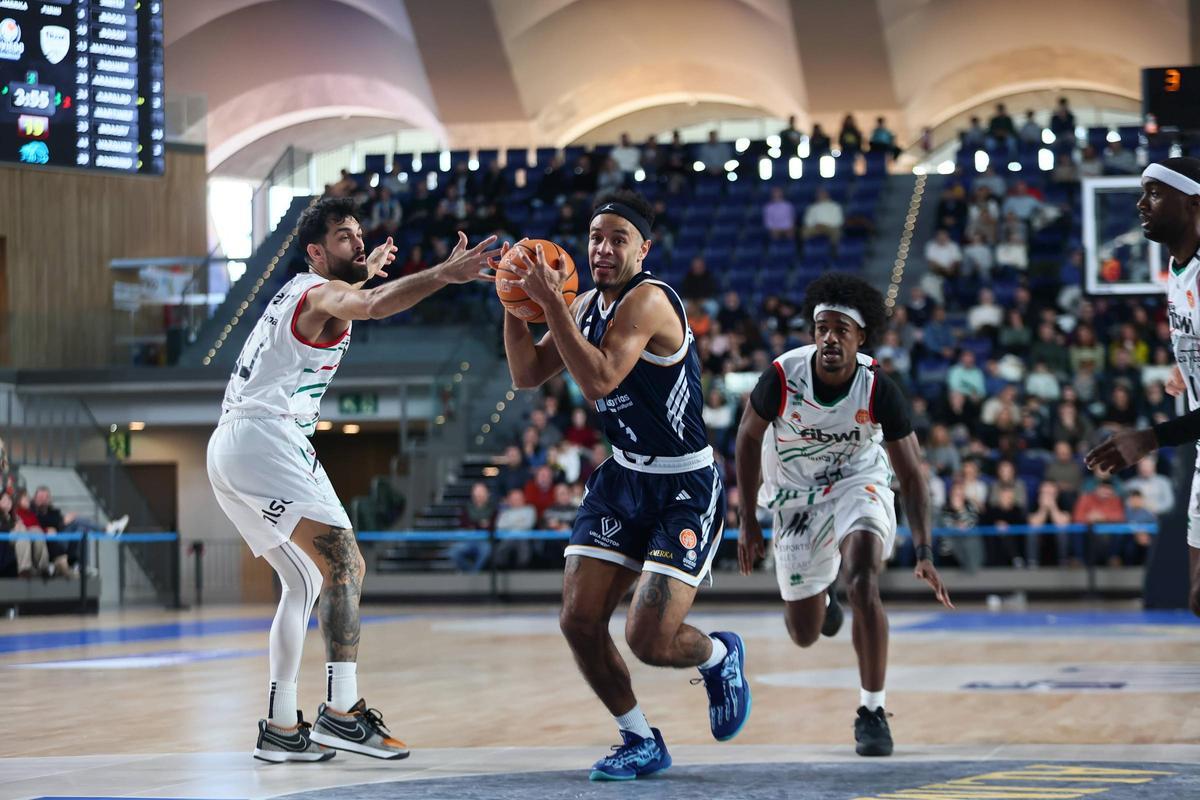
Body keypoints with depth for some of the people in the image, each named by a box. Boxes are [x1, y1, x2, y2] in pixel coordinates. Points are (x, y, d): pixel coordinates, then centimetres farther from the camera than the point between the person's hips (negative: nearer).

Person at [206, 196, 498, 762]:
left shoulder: (298, 291, 22)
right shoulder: (323, 293, -7)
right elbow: (374, 305, -32)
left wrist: (366, 268, 64)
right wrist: (445, 273, -46)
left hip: (233, 449, 11)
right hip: (264, 440, -11)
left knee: (305, 582, 16)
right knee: (345, 565, -16)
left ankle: (280, 727, 15)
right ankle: (341, 712, -26)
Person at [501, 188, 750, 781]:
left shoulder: (649, 300, -21)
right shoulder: (588, 305, 6)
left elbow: (599, 380, -32)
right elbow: (527, 375, 7)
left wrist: (551, 303, -31)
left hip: (687, 488, -8)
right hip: (623, 477, 8)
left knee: (649, 639, -16)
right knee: (579, 622, -2)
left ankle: (721, 656, 20)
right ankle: (641, 743, 17)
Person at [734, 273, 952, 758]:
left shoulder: (878, 391, -24)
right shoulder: (783, 377, -24)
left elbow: (911, 472, -18)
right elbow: (749, 437, -5)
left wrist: (924, 553, -29)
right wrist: (748, 521, -1)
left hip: (858, 483, -1)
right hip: (795, 496, 1)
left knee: (863, 585, -29)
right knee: (804, 634, 8)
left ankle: (872, 711, -14)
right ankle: (818, 599, 50)